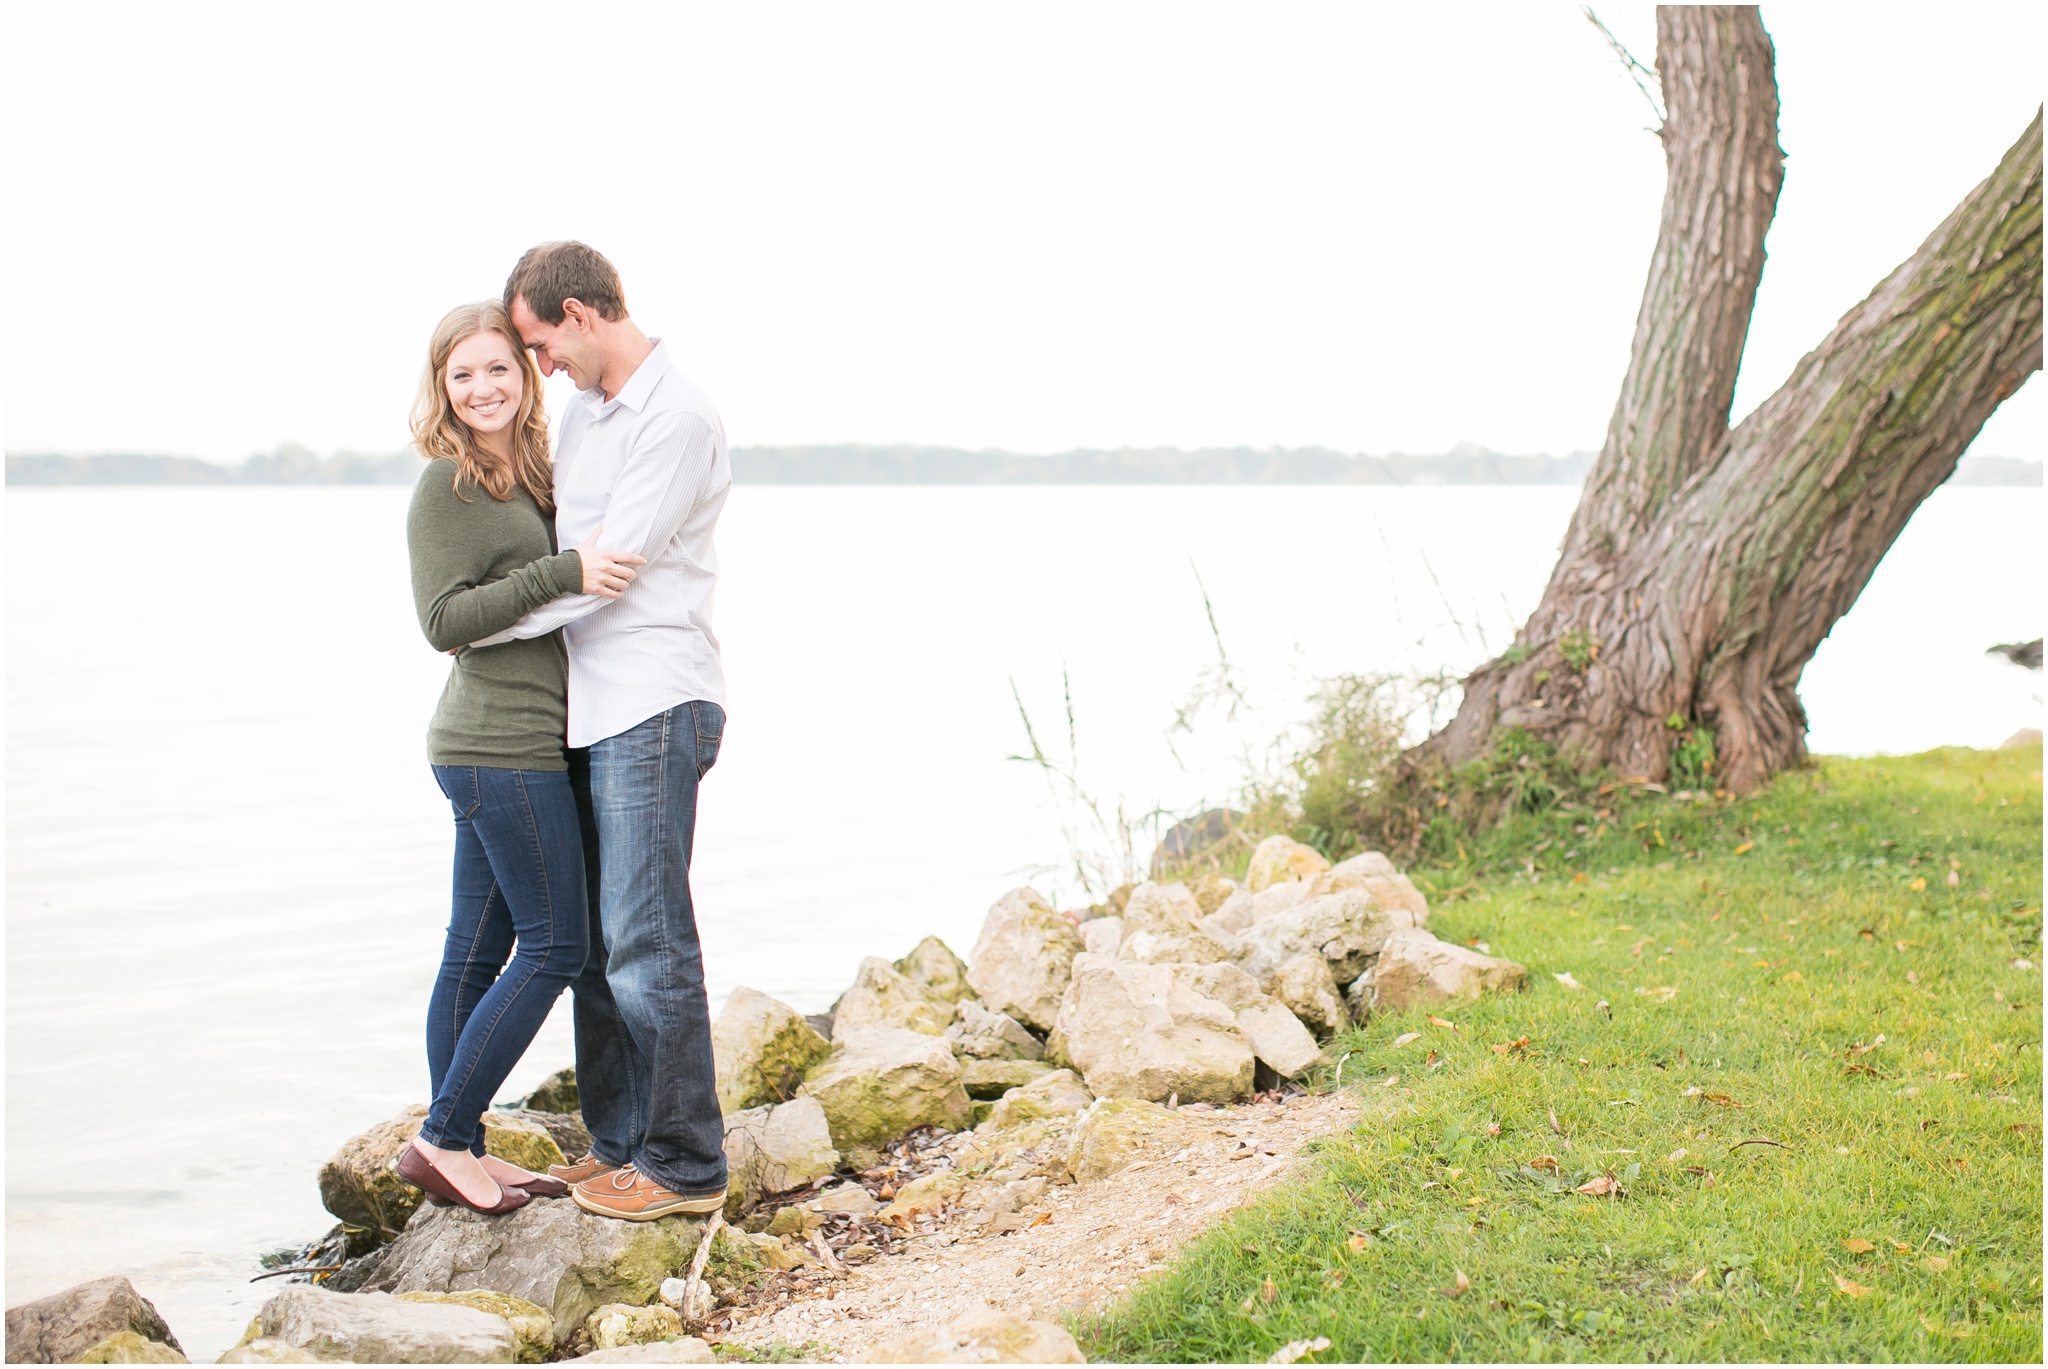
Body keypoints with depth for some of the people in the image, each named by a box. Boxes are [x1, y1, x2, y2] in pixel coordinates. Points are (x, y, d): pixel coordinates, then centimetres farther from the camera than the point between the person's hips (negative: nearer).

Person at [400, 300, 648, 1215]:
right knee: (555, 944, -6)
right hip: (502, 744, -9)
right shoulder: (446, 484, -9)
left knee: (478, 949, 10)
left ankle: (458, 1148, 16)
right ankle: (441, 1139, -1)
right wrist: (565, 572, -22)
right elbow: (444, 619, -17)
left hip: (511, 743, 9)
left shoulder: (535, 476, 16)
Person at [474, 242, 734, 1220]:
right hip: (590, 708, 9)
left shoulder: (678, 420, -12)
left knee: (646, 938, -8)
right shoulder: (583, 410, 17)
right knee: (595, 938, 11)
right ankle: (618, 1144, 20)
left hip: (654, 707, -9)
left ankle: (684, 1164, -1)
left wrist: (482, 626, -5)